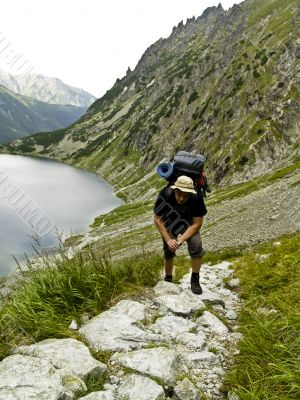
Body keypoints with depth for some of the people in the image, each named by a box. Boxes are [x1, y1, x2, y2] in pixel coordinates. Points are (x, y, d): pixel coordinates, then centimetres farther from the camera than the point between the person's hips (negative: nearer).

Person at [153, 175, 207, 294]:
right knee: (168, 252, 4)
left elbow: (197, 224, -25)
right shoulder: (164, 195, -35)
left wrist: (180, 240, -33)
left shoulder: (197, 198, -35)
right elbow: (157, 219, -22)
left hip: (188, 223, 0)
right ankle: (168, 280, 31)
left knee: (196, 245, -23)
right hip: (169, 223, 1)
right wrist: (168, 240, -27)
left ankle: (195, 279, -3)